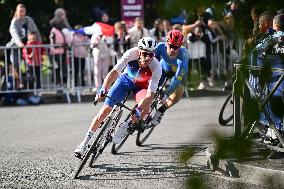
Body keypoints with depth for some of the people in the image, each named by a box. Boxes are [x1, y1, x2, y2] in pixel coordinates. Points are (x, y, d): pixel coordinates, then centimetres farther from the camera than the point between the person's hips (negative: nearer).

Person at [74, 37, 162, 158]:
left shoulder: (156, 68, -35)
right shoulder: (131, 54, -33)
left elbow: (150, 94, -38)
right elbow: (114, 72, -39)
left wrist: (138, 111, -51)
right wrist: (104, 89, -54)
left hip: (142, 85, -1)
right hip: (126, 79, 1)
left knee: (146, 107, -32)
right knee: (106, 109, -9)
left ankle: (125, 126, -4)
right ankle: (85, 142, 0)